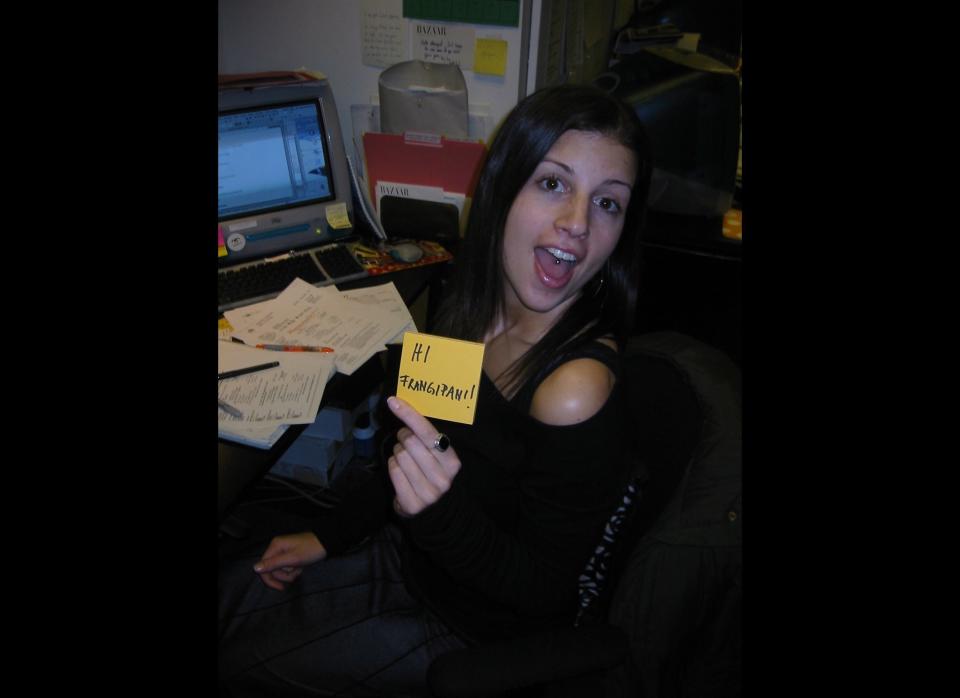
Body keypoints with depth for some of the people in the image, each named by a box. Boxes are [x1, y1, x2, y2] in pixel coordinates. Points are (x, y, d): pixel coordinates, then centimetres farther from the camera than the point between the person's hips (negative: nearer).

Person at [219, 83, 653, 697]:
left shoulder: (577, 388, -34)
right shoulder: (480, 306, -10)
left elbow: (547, 592, -23)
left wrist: (442, 515, -38)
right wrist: (329, 534, 7)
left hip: (473, 632, -6)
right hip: (411, 553, 6)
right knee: (227, 591, 15)